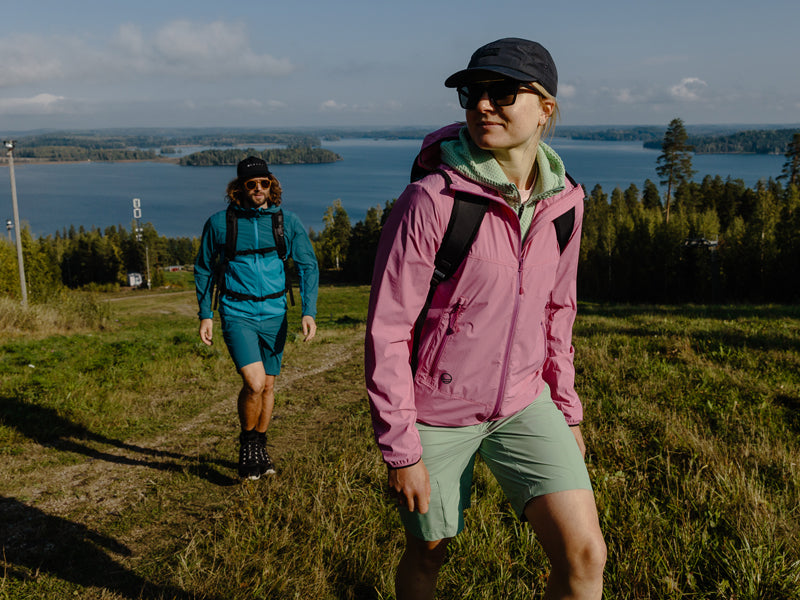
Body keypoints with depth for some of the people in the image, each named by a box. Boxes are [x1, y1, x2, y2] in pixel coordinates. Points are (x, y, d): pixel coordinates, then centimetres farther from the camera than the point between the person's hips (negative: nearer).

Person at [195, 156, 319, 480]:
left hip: (274, 314, 3)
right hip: (237, 313, -3)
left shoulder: (287, 221, 1)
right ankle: (247, 443, 8)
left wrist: (309, 311, -8)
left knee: (268, 386, 12)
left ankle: (260, 450, 32)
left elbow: (308, 266, 3)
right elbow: (204, 269, 9)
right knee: (254, 383, -18)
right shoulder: (219, 223, -2)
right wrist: (205, 314, 5)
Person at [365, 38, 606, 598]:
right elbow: (387, 331, -17)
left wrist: (566, 410, 14)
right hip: (436, 412, -4)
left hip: (523, 404, 4)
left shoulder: (562, 201, -3)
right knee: (428, 552, 16)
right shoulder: (431, 200, -20)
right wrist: (400, 449, -15)